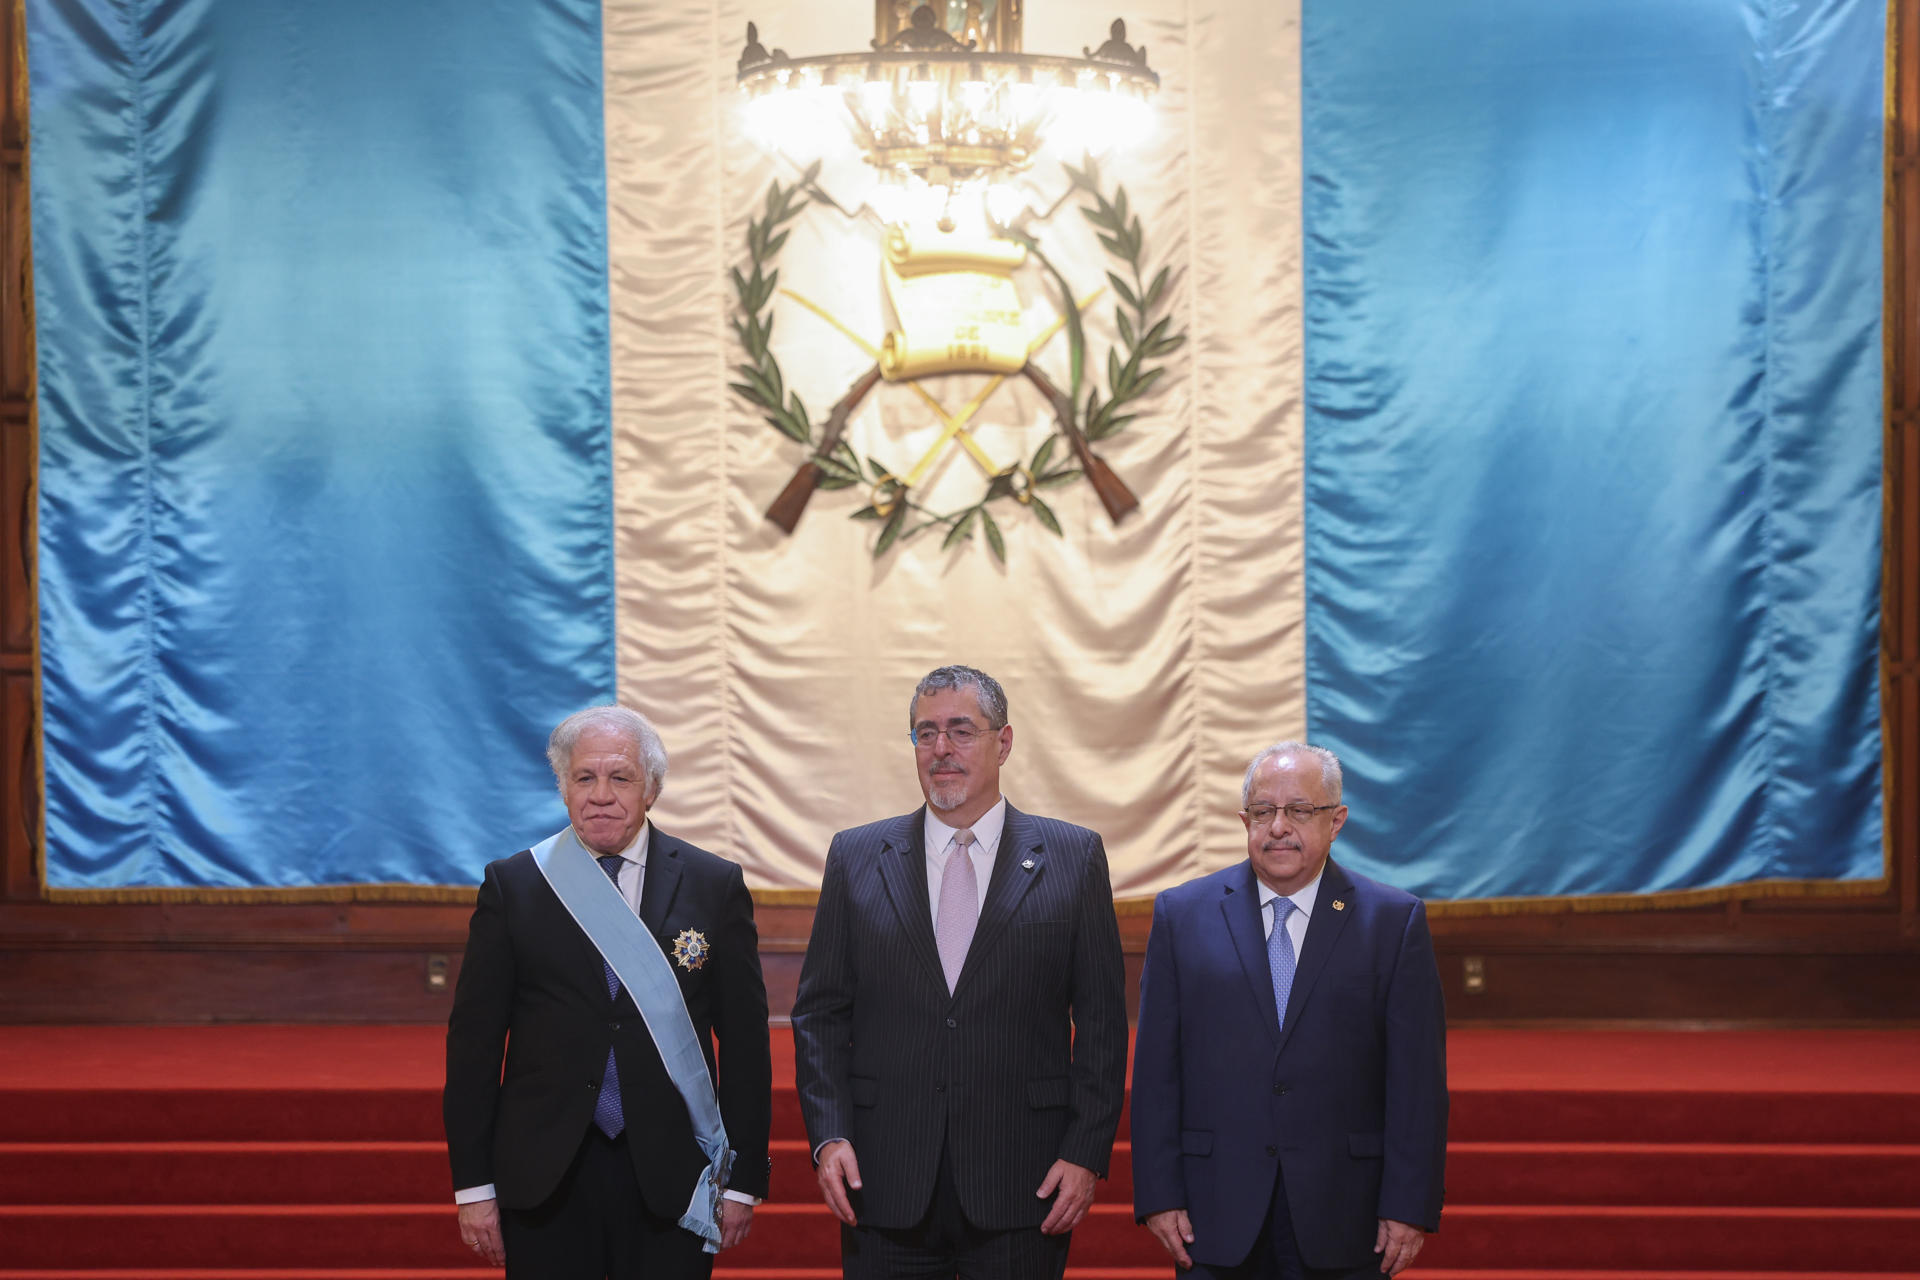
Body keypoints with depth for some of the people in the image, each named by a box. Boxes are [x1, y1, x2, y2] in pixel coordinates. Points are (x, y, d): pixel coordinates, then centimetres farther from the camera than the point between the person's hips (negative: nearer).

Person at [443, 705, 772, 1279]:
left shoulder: (715, 886, 4)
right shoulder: (513, 885, 4)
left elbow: (745, 1039, 4)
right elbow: (475, 1040, 4)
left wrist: (744, 1181, 0)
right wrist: (474, 1186, -1)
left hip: (670, 1182, 0)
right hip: (546, 1182, 0)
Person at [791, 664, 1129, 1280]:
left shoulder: (1073, 857, 4)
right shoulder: (855, 857, 8)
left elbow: (1101, 1020, 3)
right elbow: (819, 1013, 7)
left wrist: (1087, 1154, -5)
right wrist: (829, 1137, -5)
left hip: (1022, 1184, -1)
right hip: (885, 1188, 1)